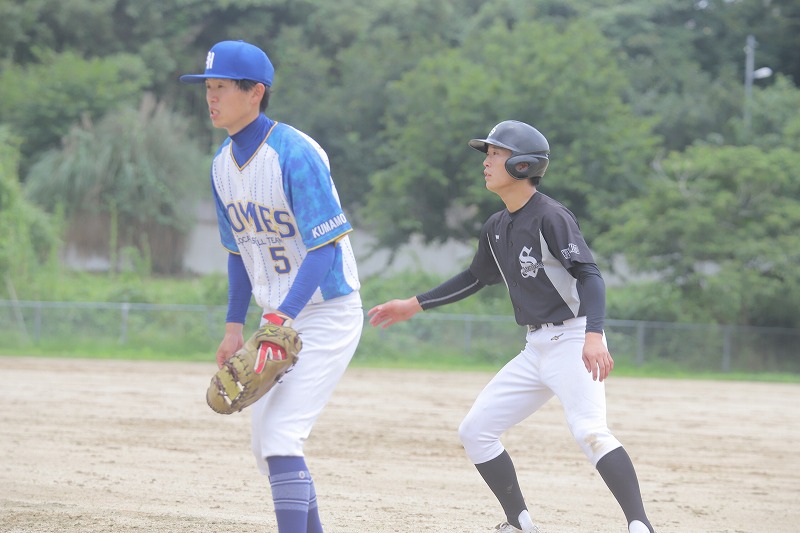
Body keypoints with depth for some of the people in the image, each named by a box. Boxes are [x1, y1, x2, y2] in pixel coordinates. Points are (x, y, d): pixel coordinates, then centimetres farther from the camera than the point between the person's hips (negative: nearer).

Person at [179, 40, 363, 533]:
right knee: (266, 446, 11)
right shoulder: (223, 163, 5)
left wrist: (279, 319, -33)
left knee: (280, 438, -19)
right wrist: (235, 325, 9)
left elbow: (325, 248, -25)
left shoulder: (296, 155, -21)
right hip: (279, 319, 9)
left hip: (328, 314, -9)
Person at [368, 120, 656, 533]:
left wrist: (593, 335, -36)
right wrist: (414, 305, 25)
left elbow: (589, 275, -22)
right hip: (535, 350, 9)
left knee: (588, 430, -28)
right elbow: (475, 278, 27)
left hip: (574, 340, -9)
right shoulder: (496, 228, 11)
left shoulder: (550, 217, -14)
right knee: (475, 431, 7)